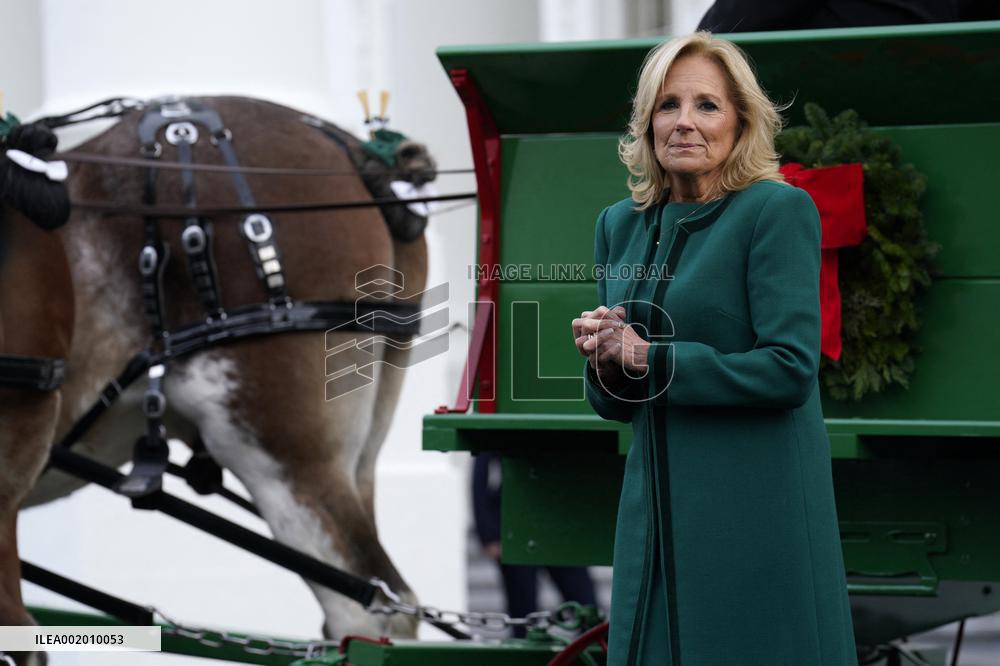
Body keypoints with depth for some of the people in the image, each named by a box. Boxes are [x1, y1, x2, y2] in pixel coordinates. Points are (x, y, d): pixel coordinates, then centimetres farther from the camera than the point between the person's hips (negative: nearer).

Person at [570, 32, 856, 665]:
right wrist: (602, 358, -6)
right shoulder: (621, 224, 12)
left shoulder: (779, 210, -8)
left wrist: (647, 358, -14)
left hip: (755, 512, -6)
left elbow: (789, 370, -17)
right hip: (658, 508, 6)